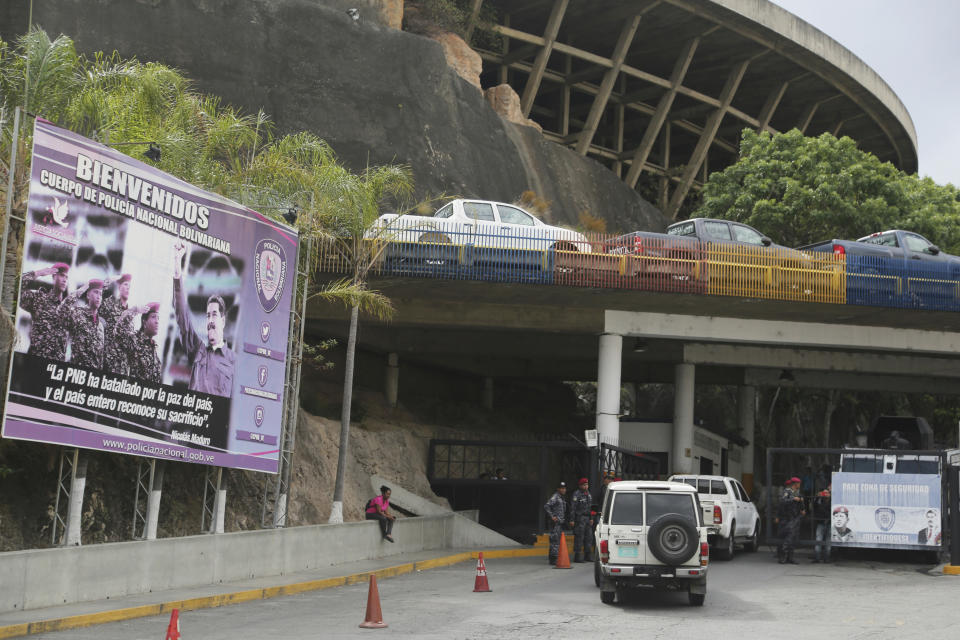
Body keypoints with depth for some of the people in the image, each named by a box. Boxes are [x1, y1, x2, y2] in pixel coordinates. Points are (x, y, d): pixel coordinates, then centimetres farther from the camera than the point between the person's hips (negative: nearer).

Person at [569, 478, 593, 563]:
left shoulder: (589, 494, 16)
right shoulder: (576, 494, -10)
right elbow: (572, 508, -14)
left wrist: (591, 518, 18)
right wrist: (572, 520, -18)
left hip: (587, 518, 8)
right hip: (579, 518, -8)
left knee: (588, 536, 10)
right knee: (579, 537, -9)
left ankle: (588, 555, 18)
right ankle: (577, 556, -6)